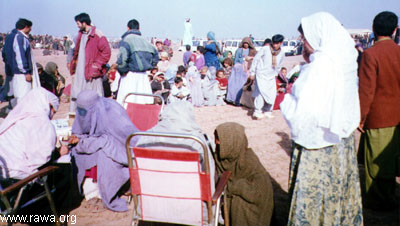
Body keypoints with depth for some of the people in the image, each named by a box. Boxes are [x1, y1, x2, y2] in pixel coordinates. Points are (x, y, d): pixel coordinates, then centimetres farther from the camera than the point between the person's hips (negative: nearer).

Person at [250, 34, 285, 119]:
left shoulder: (282, 53, 3)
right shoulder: (265, 49, -11)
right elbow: (256, 59, -5)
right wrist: (252, 73, -4)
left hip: (271, 76, 5)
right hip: (261, 74, -5)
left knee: (272, 94, 2)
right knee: (262, 92, -18)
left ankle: (267, 111, 18)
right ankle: (257, 111, -12)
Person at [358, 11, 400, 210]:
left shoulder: (370, 54, -17)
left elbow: (366, 90, -17)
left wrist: (361, 117, -9)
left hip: (377, 117, -6)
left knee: (376, 162, 8)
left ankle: (379, 201, 21)